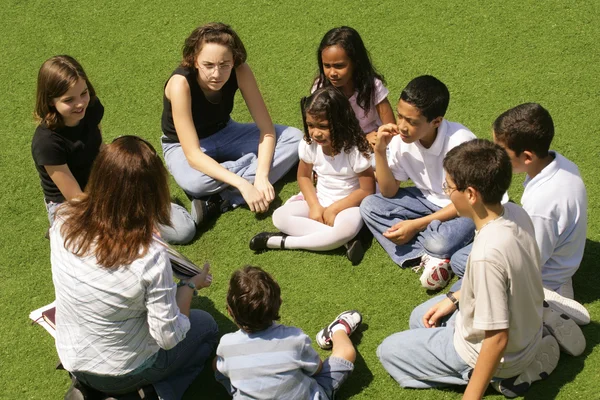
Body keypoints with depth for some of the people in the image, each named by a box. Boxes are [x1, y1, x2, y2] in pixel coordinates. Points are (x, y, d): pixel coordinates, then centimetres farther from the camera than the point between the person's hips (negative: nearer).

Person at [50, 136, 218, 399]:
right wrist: (190, 285, -8)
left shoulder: (63, 223, -22)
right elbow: (168, 338, -23)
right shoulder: (150, 259, -35)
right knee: (206, 326, 22)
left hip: (72, 361, 4)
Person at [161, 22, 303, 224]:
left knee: (295, 138, -15)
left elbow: (267, 129, -18)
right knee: (194, 182, -41)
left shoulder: (240, 71, -23)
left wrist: (262, 177, -33)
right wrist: (243, 185, -44)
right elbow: (193, 155, -37)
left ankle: (222, 200, -26)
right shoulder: (181, 83, -34)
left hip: (224, 134, 5)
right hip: (183, 145, -5)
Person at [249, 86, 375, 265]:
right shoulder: (309, 144, -10)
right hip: (319, 201, 5)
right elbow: (304, 176, 6)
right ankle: (342, 241, -27)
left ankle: (281, 242, -28)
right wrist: (315, 206, -11)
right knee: (280, 216, -21)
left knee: (348, 228, -40)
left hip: (348, 204, -5)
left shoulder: (355, 149, -22)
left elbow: (367, 190, -16)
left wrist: (334, 209, -18)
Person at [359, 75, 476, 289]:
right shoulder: (401, 139, -16)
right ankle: (426, 257, -21)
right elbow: (389, 192, -6)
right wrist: (379, 151, -21)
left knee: (438, 242, -37)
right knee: (370, 206, -13)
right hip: (428, 199, 7)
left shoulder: (460, 143, -29)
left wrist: (417, 225, -24)